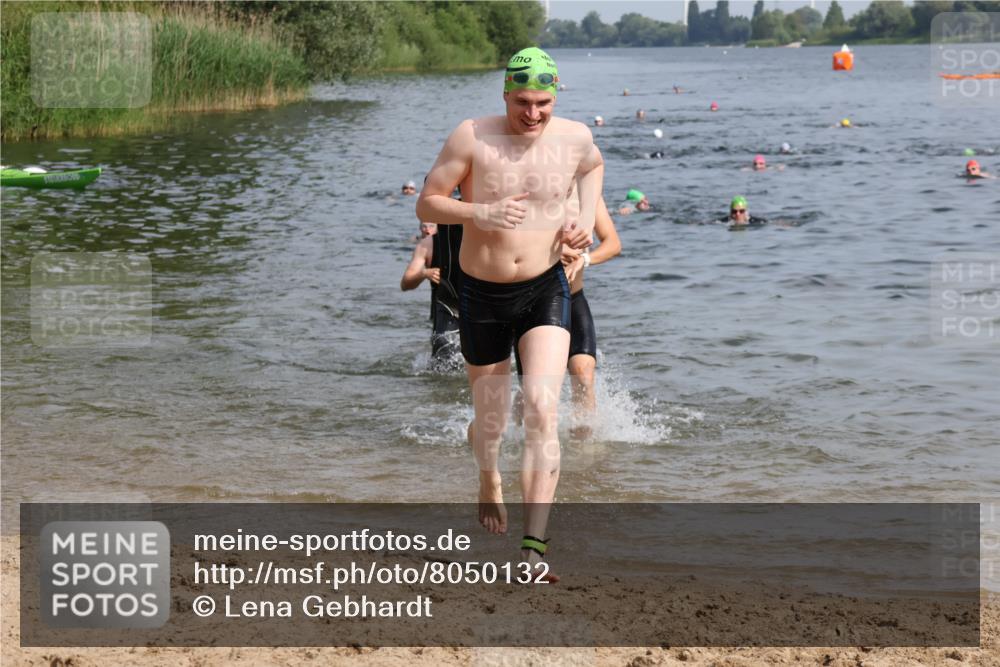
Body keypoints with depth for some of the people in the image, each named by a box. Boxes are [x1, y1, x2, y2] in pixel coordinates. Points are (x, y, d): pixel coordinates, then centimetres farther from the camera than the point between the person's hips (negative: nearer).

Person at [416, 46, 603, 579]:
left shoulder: (573, 137, -3)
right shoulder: (472, 137, -11)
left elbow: (593, 167, 23)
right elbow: (426, 204, -6)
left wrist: (586, 216, 6)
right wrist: (479, 214, -24)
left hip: (545, 291, 0)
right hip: (483, 295, 0)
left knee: (543, 405, -21)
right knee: (491, 420, 13)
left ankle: (534, 545, -22)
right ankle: (489, 481, 52)